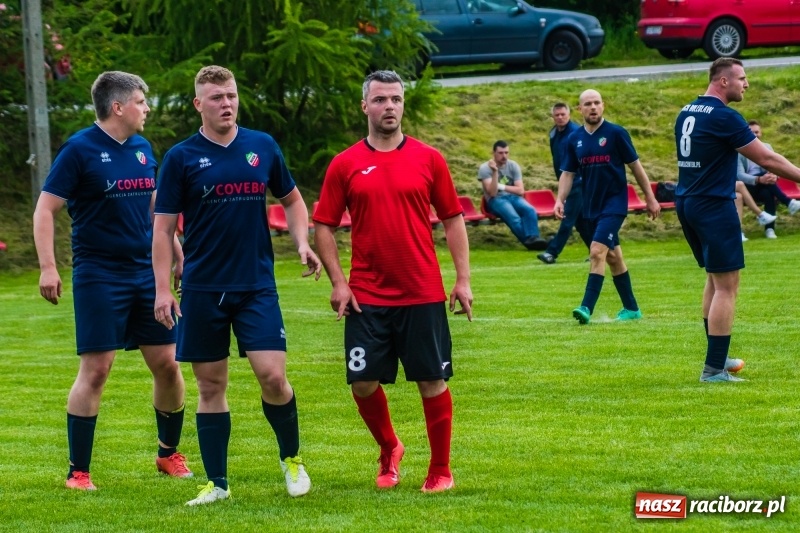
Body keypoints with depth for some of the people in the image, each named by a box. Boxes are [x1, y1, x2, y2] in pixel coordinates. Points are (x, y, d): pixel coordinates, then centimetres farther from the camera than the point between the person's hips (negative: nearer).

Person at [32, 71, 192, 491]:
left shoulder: (142, 148, 10)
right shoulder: (80, 149, -9)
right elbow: (45, 209, -9)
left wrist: (177, 255, 21)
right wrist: (47, 267, -18)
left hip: (146, 273, 6)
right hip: (98, 277, -6)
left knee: (167, 363, 5)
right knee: (95, 370, -7)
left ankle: (169, 453, 25)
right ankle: (78, 470, 2)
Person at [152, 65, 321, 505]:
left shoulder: (263, 147, 5)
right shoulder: (181, 157, -1)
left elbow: (291, 200, 18)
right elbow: (163, 227, 0)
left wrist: (302, 243, 0)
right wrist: (162, 289, -7)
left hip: (257, 285, 1)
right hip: (202, 289, -1)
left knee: (272, 375, -10)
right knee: (211, 385, 4)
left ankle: (291, 459, 14)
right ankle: (217, 482, 13)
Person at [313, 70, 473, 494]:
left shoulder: (428, 159, 3)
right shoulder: (346, 165, 3)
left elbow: (452, 219, 7)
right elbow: (323, 225, 5)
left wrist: (463, 279, 1)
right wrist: (337, 281, -5)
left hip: (423, 295, 0)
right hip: (366, 296, 1)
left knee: (433, 381, 0)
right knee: (363, 382, -1)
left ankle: (440, 470, 13)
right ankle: (389, 451, 25)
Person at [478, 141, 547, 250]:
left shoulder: (513, 166, 6)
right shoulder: (485, 168, -5)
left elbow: (520, 191, 1)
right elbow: (492, 193, -15)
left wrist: (502, 187, -7)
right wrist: (495, 172, -24)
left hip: (513, 197, 4)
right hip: (495, 200, -4)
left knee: (530, 210, -30)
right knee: (514, 217, -35)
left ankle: (532, 238, -47)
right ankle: (528, 241, -40)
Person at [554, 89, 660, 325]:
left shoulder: (616, 133, -8)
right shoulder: (574, 139, 4)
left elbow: (635, 165, -2)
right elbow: (568, 173, 7)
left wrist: (650, 198, 0)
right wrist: (560, 200, -8)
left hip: (614, 204, -6)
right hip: (591, 206, 6)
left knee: (597, 251, -18)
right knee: (613, 257, 13)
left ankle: (587, 308, -22)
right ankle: (631, 308, 24)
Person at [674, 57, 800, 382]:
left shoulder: (686, 113, 11)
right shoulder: (724, 117, -15)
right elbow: (766, 159, -13)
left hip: (686, 203, 9)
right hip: (714, 205, -9)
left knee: (715, 279, 20)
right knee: (726, 285, -5)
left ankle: (717, 357, 24)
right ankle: (713, 369, -9)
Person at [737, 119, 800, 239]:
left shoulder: (767, 147, 9)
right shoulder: (740, 152, -5)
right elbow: (739, 175, -17)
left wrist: (774, 176, -26)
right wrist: (759, 179, -34)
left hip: (764, 188, 3)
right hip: (748, 189, -3)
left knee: (768, 193, -36)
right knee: (764, 174, -34)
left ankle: (769, 228, -37)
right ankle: (789, 203, -42)